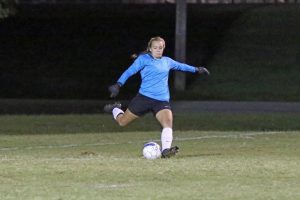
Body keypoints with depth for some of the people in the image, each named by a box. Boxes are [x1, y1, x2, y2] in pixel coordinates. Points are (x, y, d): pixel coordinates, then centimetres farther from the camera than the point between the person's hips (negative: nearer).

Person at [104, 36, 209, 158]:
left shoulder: (167, 61, 16)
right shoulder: (143, 59, 0)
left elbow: (180, 66, 35)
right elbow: (129, 71, -5)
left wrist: (196, 70, 41)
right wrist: (118, 85, -17)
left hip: (162, 101, 3)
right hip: (144, 98, -3)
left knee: (168, 122, -25)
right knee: (122, 122, 8)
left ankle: (165, 150, -32)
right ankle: (115, 109, 41)